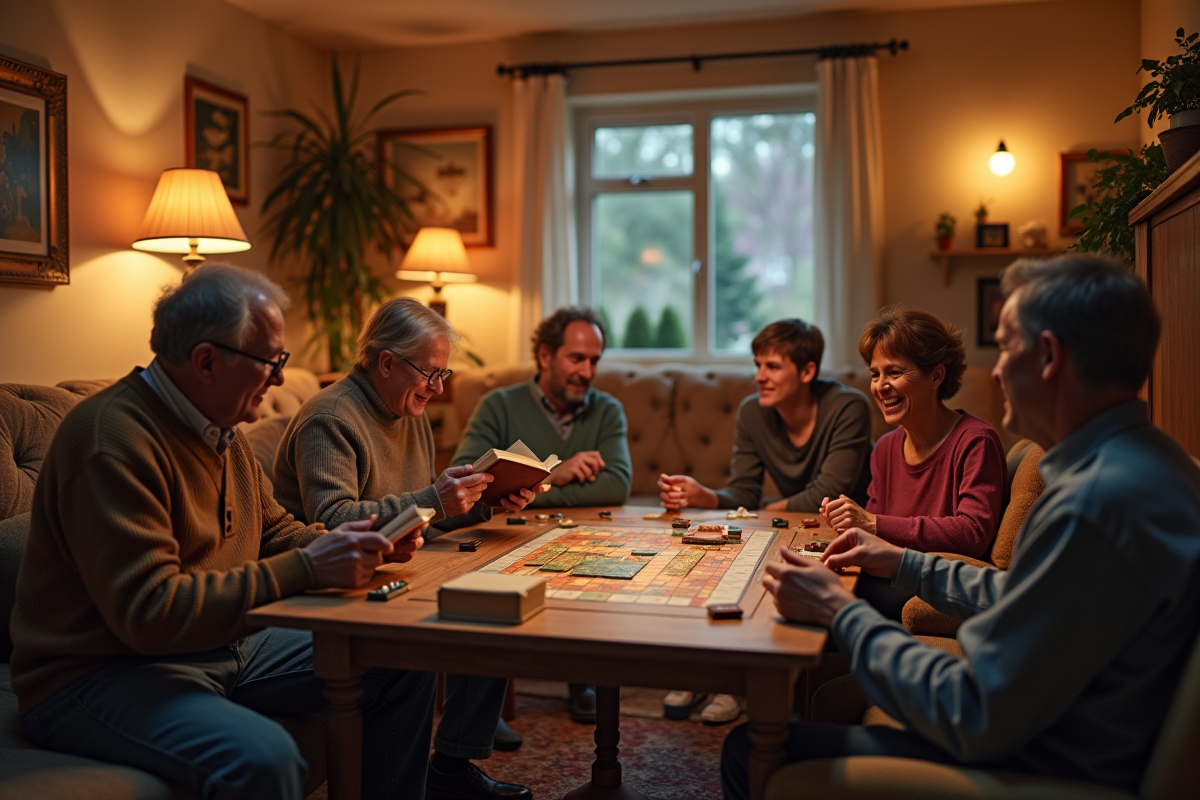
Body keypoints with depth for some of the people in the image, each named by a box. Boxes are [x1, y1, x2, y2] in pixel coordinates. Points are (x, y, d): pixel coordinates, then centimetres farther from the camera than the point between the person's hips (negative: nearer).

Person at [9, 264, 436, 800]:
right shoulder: (113, 439, -23)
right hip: (103, 670, -9)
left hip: (222, 646, 9)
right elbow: (149, 613, -28)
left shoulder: (220, 428, 8)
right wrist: (305, 568, -28)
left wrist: (354, 547, -2)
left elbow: (273, 531, 18)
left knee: (403, 667, 3)